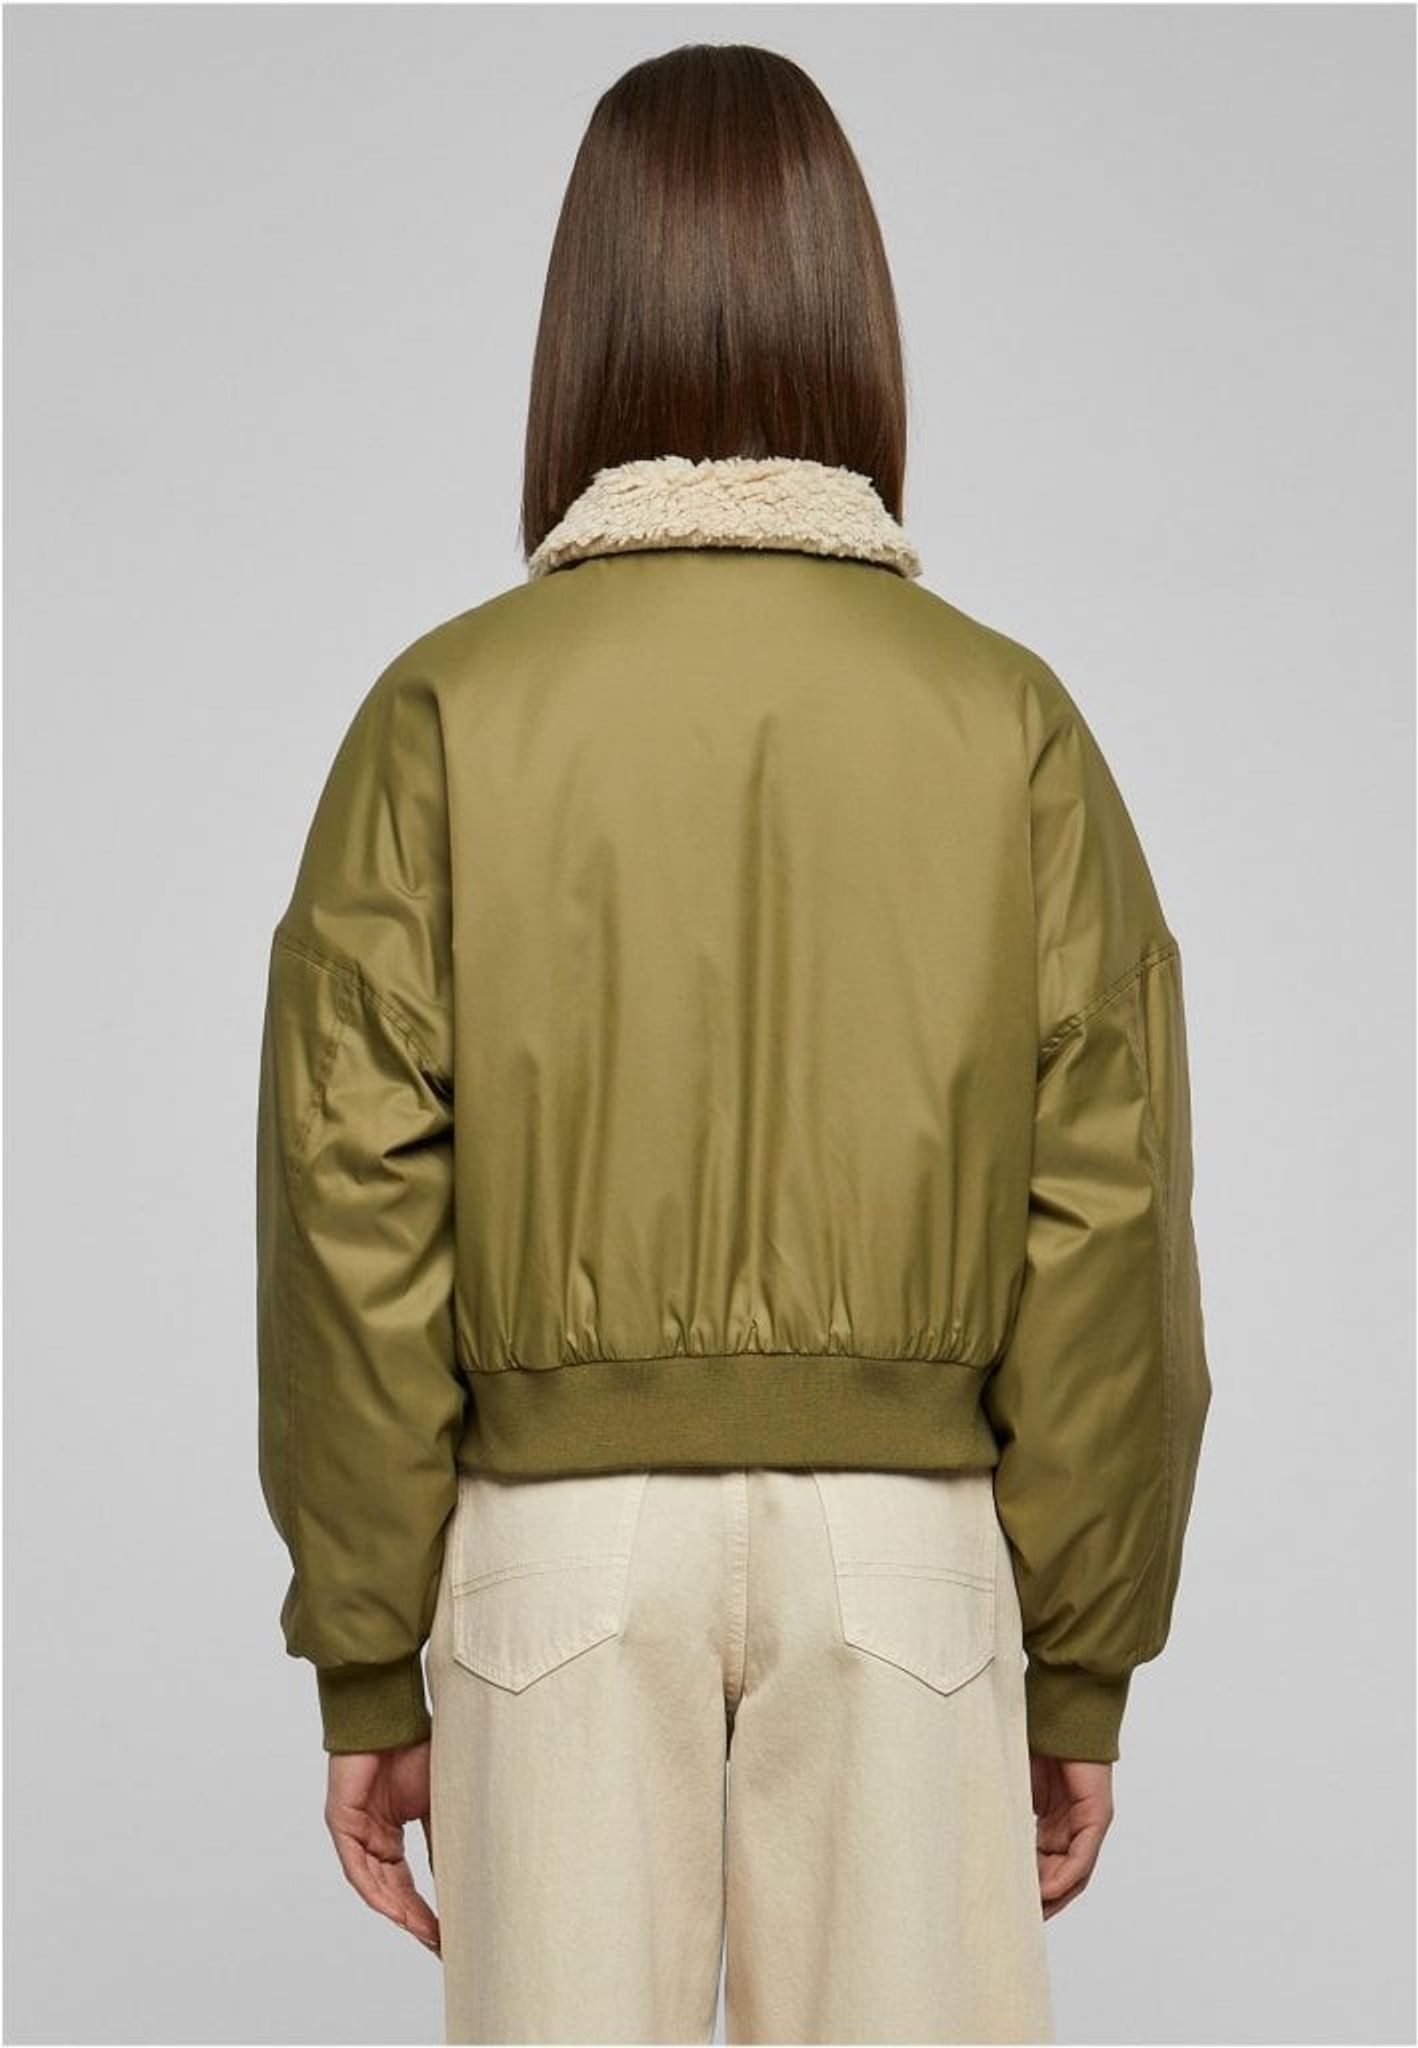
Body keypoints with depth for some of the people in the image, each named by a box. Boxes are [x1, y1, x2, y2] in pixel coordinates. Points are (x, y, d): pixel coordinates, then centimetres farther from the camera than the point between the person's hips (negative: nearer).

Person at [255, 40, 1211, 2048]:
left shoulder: (449, 710, -5)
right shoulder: (1008, 720, -2)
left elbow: (355, 1208, -6)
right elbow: (1108, 1221, -2)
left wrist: (363, 1665, 3)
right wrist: (1082, 1668, 7)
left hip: (556, 1528, 0)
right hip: (905, 1536, 1)